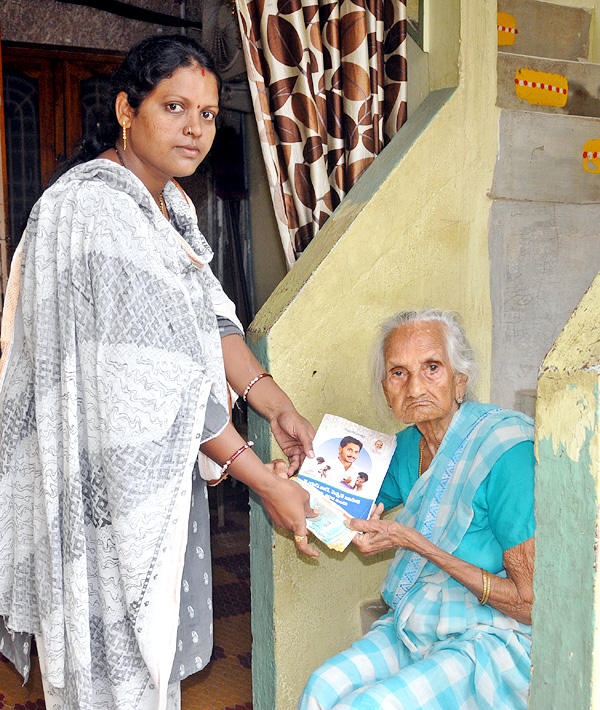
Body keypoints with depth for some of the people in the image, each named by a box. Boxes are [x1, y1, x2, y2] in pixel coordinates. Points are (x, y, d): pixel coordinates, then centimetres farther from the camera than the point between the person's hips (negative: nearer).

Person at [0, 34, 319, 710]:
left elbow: (209, 319, 7)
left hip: (158, 464, 9)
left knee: (155, 643, 22)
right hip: (99, 472, -9)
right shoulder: (93, 210, -23)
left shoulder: (170, 203, 8)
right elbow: (160, 381, -26)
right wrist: (264, 482, -22)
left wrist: (278, 407, -5)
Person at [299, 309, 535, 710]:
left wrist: (414, 542, -22)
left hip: (489, 639, -6)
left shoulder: (506, 451, -22)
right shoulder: (409, 446, 1)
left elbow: (531, 604, -19)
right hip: (412, 627, 6)